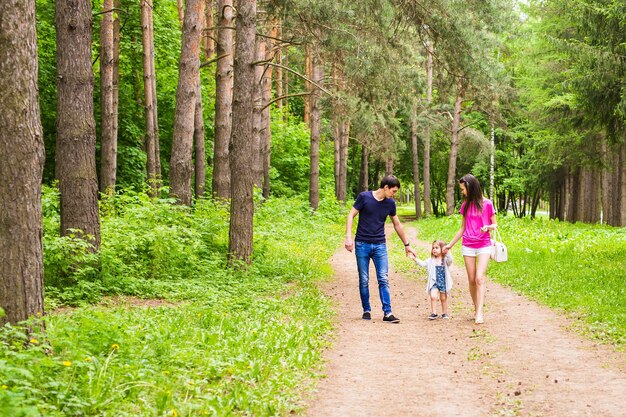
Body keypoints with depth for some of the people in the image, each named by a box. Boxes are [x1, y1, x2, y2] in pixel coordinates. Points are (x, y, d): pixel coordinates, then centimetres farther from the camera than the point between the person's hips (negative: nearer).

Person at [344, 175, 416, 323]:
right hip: (362, 244, -3)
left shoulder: (390, 203, 6)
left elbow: (397, 224, 17)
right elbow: (351, 216, -3)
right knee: (364, 280, 2)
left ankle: (387, 313, -8)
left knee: (384, 279, -7)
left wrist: (407, 244, 22)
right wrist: (348, 237, -15)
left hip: (380, 245, 3)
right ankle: (366, 310, 14)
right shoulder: (364, 197, -6)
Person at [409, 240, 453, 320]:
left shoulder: (445, 260, -4)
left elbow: (450, 260, -24)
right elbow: (422, 263, 5)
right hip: (434, 283, 1)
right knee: (433, 296, -16)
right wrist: (415, 259, -6)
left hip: (444, 283, -1)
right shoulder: (431, 261, 6)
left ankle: (444, 313, 26)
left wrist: (447, 253, -41)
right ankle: (434, 313, -8)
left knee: (443, 298, 11)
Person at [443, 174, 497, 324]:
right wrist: (450, 244, 18)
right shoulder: (465, 205, 8)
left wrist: (489, 227, -19)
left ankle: (480, 313, -19)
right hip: (467, 246, 4)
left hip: (483, 246, -4)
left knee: (480, 278, -15)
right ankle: (476, 310, 13)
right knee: (472, 280, 3)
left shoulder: (487, 204, -4)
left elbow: (495, 224, 4)